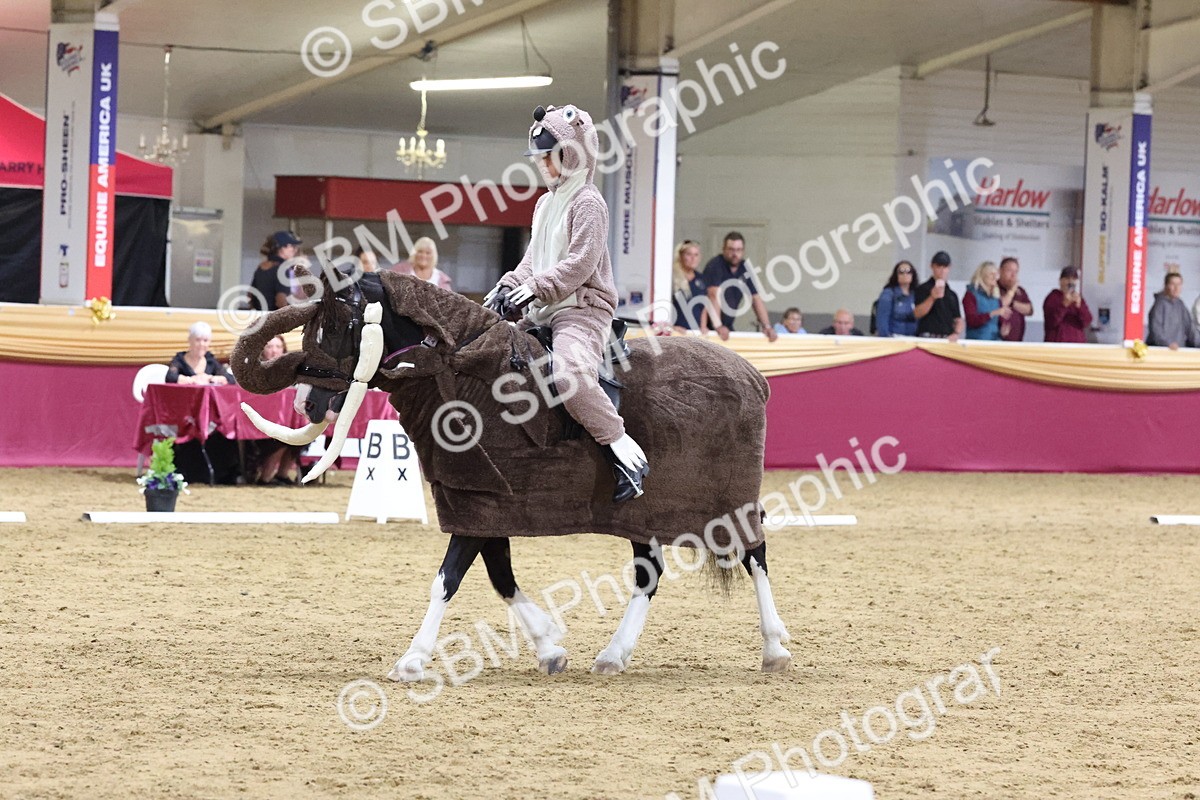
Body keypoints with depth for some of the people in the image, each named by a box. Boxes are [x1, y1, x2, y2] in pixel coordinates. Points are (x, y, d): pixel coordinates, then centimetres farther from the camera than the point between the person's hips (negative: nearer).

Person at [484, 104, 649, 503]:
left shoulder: (587, 203, -9)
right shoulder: (547, 204, 20)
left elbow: (580, 263, -18)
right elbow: (534, 258, 21)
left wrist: (534, 289, -20)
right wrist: (508, 288, 4)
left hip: (583, 309, -10)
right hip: (543, 312, 10)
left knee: (569, 371, -35)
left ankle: (626, 454, -31)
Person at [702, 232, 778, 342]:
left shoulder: (745, 269, 5)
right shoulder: (715, 266, -13)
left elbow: (756, 299, 6)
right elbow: (714, 296, -24)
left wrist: (767, 327, -4)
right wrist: (718, 326, -35)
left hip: (727, 326, 6)